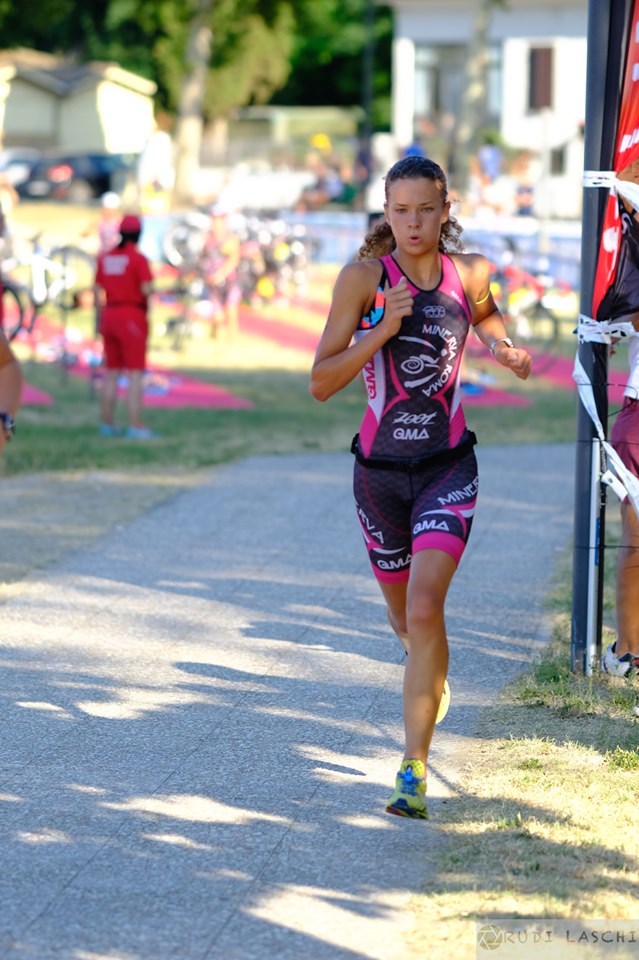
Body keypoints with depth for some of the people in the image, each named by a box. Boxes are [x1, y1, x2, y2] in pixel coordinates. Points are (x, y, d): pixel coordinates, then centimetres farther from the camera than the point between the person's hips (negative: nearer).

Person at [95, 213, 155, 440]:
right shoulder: (138, 259, -12)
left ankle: (107, 424, 16)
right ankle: (136, 426, -9)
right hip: (133, 316, -6)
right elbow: (147, 289, -20)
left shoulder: (105, 258, 7)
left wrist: (101, 320, 15)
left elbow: (98, 289, 9)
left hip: (109, 315, 6)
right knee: (135, 374, -5)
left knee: (111, 372, 13)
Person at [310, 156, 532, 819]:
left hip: (448, 467, -1)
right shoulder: (363, 278, -9)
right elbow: (320, 382, -11)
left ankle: (414, 770, -14)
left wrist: (505, 350, 0)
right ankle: (431, 679, 54)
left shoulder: (471, 273, -2)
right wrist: (382, 330, -24)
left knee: (424, 610, -19)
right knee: (404, 616, 18)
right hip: (380, 468, 1)